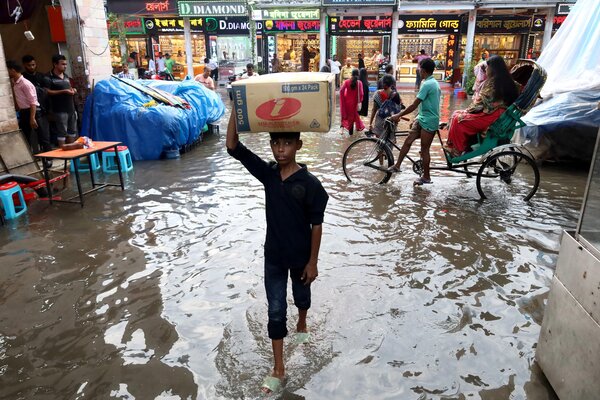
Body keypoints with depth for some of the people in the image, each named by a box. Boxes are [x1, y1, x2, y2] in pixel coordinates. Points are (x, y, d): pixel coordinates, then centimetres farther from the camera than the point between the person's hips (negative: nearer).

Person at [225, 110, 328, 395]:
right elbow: (233, 148, -14)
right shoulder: (267, 173, -9)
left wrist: (313, 261, -10)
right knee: (276, 310, 8)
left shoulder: (310, 183, -19)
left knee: (301, 295, 25)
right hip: (274, 255, 2)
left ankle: (302, 324, 59)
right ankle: (278, 369, 21)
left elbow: (316, 225, -13)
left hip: (301, 256, -2)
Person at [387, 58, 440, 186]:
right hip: (422, 119, 9)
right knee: (408, 141, 6)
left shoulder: (427, 84, -19)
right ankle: (397, 165, 12)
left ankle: (426, 177, 12)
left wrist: (398, 115, -15)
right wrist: (417, 118, 21)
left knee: (424, 149, 1)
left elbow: (414, 105, -21)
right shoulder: (434, 83, 13)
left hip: (428, 122, -9)